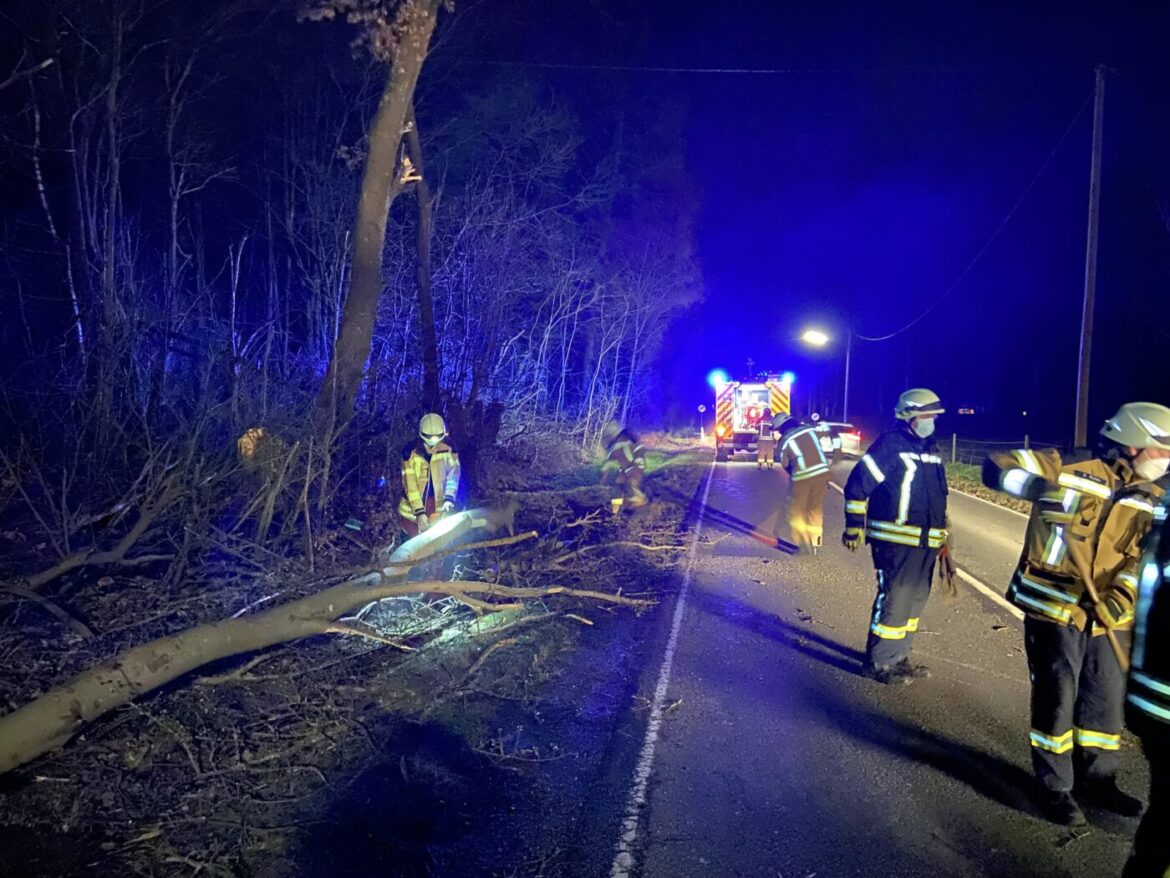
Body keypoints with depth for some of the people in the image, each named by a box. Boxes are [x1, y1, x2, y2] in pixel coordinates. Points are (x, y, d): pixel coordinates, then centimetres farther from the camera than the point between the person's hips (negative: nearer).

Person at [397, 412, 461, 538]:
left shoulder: (448, 447, -12)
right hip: (413, 503, -1)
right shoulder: (410, 451, -18)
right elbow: (409, 484, -17)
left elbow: (453, 473, -7)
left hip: (439, 502, 1)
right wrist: (419, 512, -23)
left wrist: (449, 498, -21)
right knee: (412, 538, 9)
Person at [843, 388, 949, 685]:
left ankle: (898, 656, 26)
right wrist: (854, 527, -12)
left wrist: (942, 534, 24)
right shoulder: (890, 444, -11)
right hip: (895, 541, -9)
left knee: (915, 600, 14)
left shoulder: (930, 449, 15)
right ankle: (879, 662, 3)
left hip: (925, 542, 9)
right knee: (894, 600, -7)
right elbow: (858, 485, -13)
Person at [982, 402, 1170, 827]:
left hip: (1107, 617, 6)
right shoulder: (1069, 468, -11)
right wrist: (1039, 488, -28)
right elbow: (997, 467, -12)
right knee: (1056, 700, 4)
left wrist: (1121, 596, -13)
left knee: (1107, 699, 16)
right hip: (1055, 610, -6)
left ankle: (1097, 780, 35)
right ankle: (1055, 788, 19)